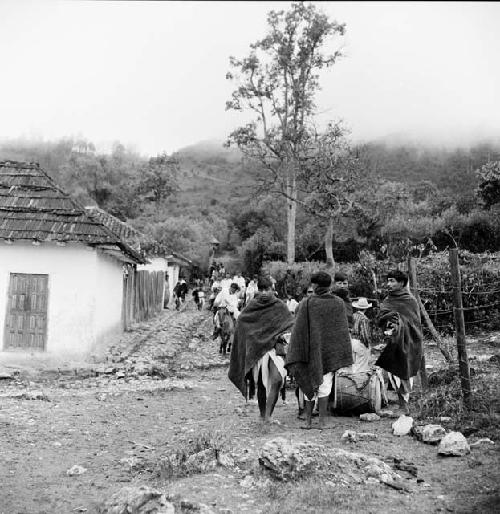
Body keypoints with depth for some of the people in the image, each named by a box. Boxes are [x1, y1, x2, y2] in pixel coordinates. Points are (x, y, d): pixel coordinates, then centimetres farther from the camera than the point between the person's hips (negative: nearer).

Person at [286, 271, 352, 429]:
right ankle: (322, 422, 9)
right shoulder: (338, 303, -3)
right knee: (325, 385, 9)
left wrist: (294, 355, 0)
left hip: (311, 349, -1)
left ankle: (308, 421, 15)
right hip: (330, 351, 1)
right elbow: (343, 330, 0)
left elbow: (298, 330, -7)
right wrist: (344, 356, 6)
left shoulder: (306, 303, -9)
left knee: (309, 383, 12)